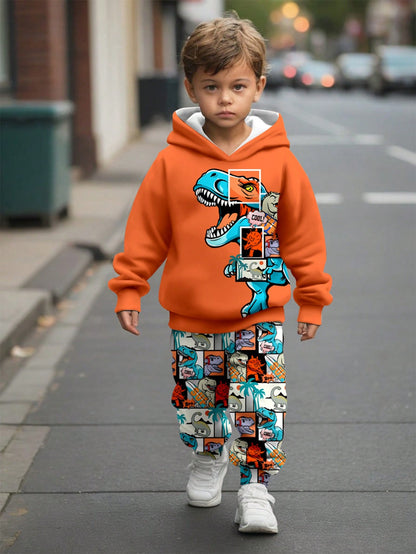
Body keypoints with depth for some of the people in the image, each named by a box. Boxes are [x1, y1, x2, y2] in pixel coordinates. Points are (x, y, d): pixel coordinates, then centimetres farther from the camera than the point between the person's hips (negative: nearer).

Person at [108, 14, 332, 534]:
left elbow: (304, 235, 3)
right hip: (191, 318, 1)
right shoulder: (173, 162, -7)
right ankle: (209, 459, 43)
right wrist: (128, 290, 1)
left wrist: (312, 299, 7)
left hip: (259, 315, -1)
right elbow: (145, 231, 1)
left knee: (262, 404, -6)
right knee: (196, 401, 16)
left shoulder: (278, 161, -5)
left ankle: (255, 487, 10)